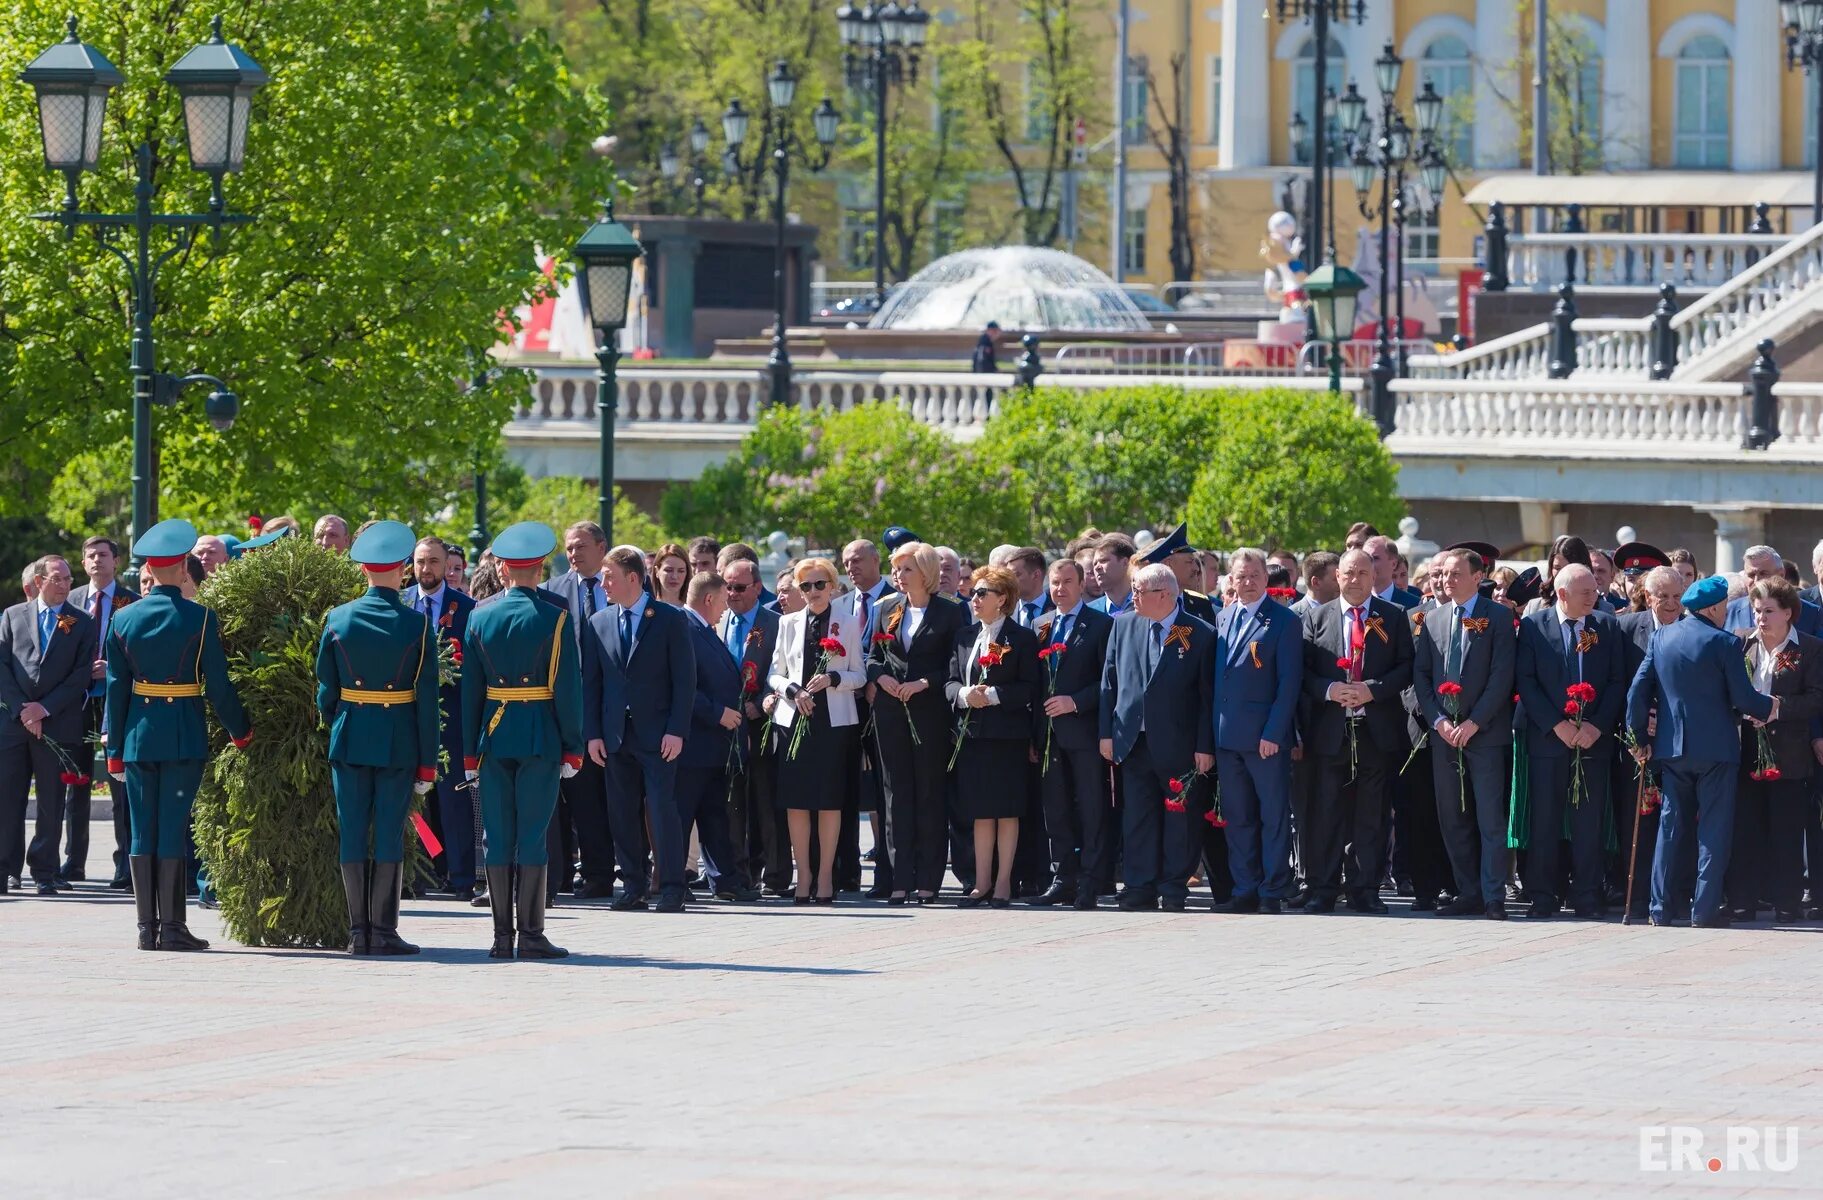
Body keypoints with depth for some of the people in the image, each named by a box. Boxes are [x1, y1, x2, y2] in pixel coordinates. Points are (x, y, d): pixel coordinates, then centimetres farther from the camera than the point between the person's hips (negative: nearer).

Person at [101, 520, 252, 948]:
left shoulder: (123, 619, 2)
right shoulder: (200, 619, -8)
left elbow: (116, 687, 4)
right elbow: (218, 685, -7)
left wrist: (114, 748, 9)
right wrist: (240, 732, 8)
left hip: (138, 733, 3)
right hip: (184, 734, -3)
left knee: (143, 830, 6)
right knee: (172, 831, -2)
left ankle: (146, 927, 6)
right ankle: (171, 926, -3)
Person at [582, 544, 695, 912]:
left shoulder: (671, 620, -1)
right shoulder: (599, 624, 11)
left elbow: (685, 679, -3)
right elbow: (591, 683, 11)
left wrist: (676, 730, -10)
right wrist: (592, 733, 3)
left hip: (657, 736, -4)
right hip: (615, 736, 4)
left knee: (662, 810, -8)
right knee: (623, 814, 4)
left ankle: (671, 888, -5)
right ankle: (633, 886, 11)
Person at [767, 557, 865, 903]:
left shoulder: (848, 625, 7)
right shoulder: (789, 624, 12)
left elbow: (860, 675, 6)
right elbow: (774, 674, 12)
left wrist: (833, 679, -13)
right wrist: (791, 690, -8)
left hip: (834, 721, -2)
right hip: (794, 719, 2)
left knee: (830, 802, -2)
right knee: (795, 802, -2)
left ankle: (825, 876, 4)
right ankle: (803, 875, 4)